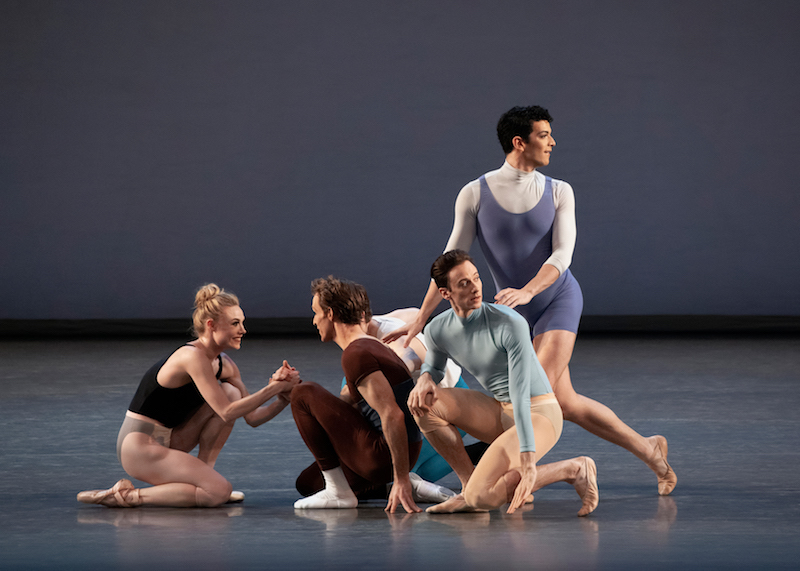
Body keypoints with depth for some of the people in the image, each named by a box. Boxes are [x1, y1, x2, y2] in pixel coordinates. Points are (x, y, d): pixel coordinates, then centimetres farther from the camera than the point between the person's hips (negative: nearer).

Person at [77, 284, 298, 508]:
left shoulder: (225, 366, 8)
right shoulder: (193, 357, -21)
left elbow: (253, 417, 8)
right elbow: (227, 413, -24)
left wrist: (283, 399, -10)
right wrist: (273, 389, -22)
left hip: (168, 440, 9)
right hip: (139, 448, -9)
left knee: (231, 393, 0)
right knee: (219, 491, -20)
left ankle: (203, 472, 3)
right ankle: (127, 495, -12)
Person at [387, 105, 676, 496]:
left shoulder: (559, 192, -1)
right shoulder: (474, 194, -3)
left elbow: (562, 254, -13)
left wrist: (527, 291, -32)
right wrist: (420, 319, -6)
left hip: (559, 298, -2)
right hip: (517, 313, 2)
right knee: (564, 403, -1)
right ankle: (648, 449, 12)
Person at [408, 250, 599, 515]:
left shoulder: (510, 324, -23)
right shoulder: (437, 330, -4)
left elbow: (521, 396, -27)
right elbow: (434, 365, 21)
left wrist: (527, 462, -32)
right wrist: (425, 378, -7)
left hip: (540, 415, -7)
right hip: (501, 414, 7)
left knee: (480, 497, -25)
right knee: (424, 403, -11)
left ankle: (574, 469, -8)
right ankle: (469, 483, -2)